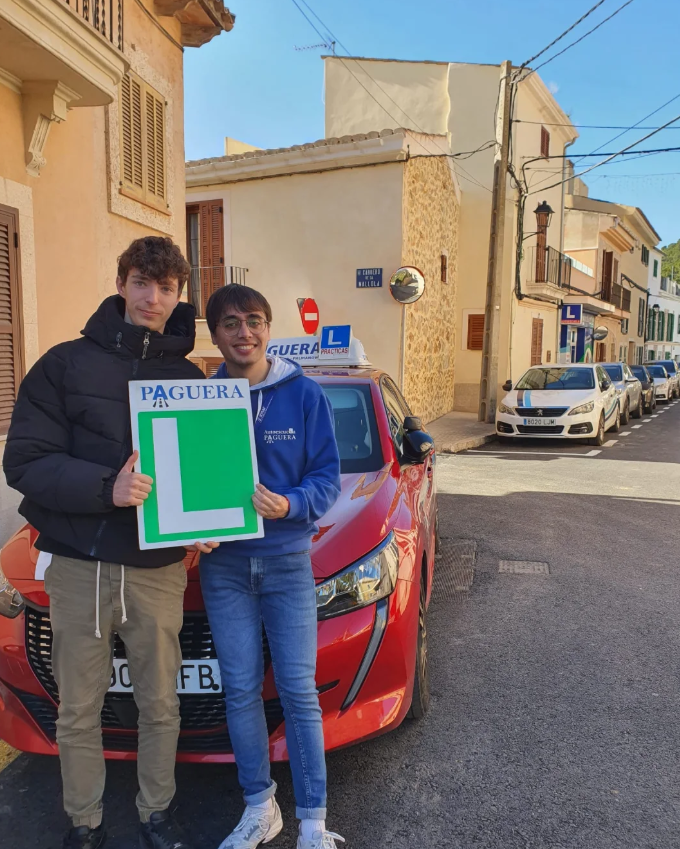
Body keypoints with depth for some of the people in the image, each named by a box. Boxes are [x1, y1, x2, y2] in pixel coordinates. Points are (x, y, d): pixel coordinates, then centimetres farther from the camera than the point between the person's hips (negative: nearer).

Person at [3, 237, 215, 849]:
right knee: (79, 712, 14)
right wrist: (106, 487, -23)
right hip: (80, 566, -1)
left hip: (158, 569, 2)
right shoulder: (67, 363, -1)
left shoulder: (189, 378, 6)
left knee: (161, 706, 15)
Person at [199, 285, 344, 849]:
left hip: (287, 559, -1)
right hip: (223, 564, 2)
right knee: (241, 690, 10)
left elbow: (328, 476, -4)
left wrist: (291, 505, -23)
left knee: (299, 690, 4)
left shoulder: (304, 395, -4)